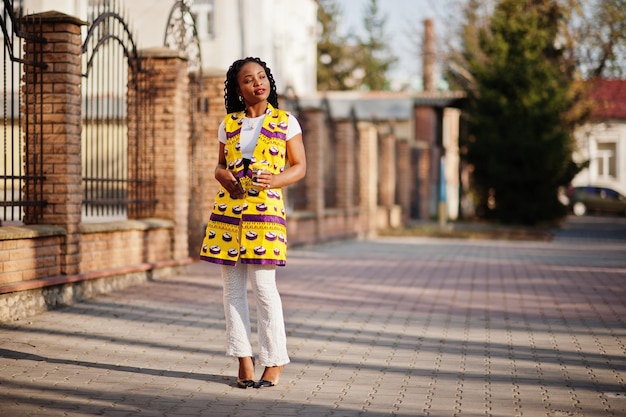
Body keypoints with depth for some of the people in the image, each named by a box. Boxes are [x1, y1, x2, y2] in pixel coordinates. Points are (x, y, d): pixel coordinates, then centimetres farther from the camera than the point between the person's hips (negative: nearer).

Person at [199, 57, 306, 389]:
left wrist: (275, 179, -14)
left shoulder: (286, 122, 4)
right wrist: (224, 176, -5)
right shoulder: (229, 124, 12)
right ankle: (244, 358, 11)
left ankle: (275, 359, 4)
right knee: (232, 286, 2)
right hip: (227, 209, 4)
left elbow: (299, 167, 5)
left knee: (263, 285, -8)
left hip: (265, 209, -4)